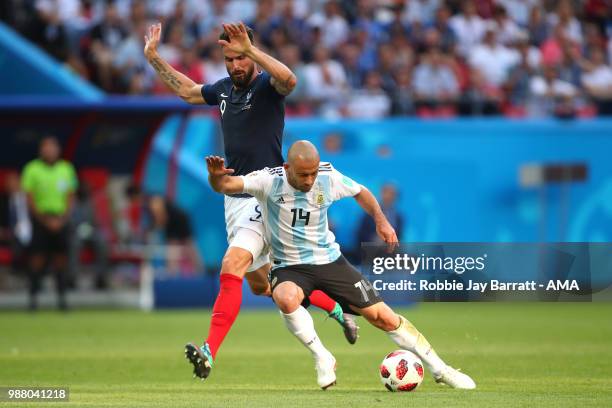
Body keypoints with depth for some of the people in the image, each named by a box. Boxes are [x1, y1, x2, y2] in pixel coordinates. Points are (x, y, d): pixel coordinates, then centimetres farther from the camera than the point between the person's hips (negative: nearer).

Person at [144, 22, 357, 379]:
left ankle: (210, 353, -28)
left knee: (231, 269, -22)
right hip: (235, 199, 9)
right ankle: (337, 308, 35)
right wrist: (154, 57, 22)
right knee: (260, 283, 16)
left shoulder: (267, 85, -12)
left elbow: (289, 80, -36)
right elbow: (186, 89, 28)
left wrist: (250, 49, -45)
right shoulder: (224, 89, 10)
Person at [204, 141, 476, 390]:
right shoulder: (270, 180, -19)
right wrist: (216, 176, -55)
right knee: (286, 299, -39)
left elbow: (360, 192, 12)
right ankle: (322, 359, -16)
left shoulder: (329, 178, -9)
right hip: (288, 268, -2)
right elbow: (225, 186, -32)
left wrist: (381, 221, -1)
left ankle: (439, 369, 14)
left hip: (329, 261, 2)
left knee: (383, 317, -3)